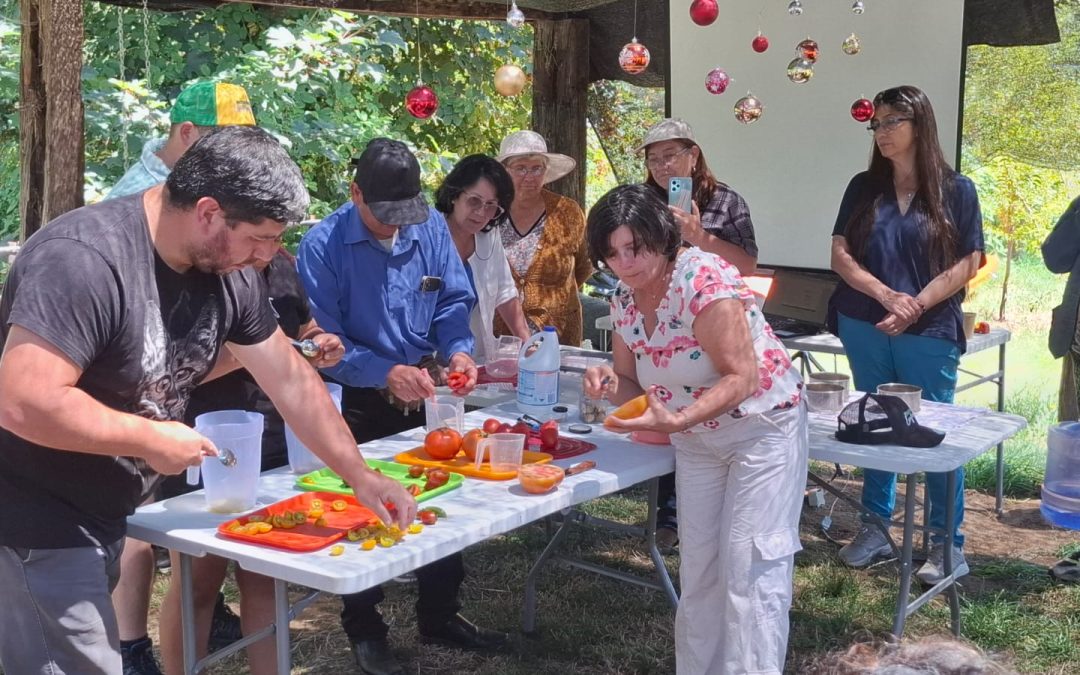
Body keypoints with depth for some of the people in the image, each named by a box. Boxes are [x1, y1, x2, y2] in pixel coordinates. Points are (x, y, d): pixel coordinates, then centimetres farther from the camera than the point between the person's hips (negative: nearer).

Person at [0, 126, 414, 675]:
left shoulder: (226, 271, -2)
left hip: (102, 517, 8)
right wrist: (151, 439, -23)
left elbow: (291, 382, 7)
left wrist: (360, 477, 6)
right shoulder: (83, 258, -27)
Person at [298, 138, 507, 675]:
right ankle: (364, 630, 23)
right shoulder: (322, 245, -18)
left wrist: (459, 350, -18)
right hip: (358, 403, -5)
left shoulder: (431, 227, -3)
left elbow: (454, 301, 1)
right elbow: (323, 339, -22)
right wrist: (386, 374, -32)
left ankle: (439, 615, 34)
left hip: (424, 391, 5)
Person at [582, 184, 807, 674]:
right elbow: (636, 385, 6)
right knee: (698, 569, 11)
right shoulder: (624, 299, -3)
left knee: (749, 569, -9)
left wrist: (674, 421, -40)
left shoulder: (704, 279, -25)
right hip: (696, 440, 7)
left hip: (762, 428, -7)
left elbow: (741, 378, -28)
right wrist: (609, 383, -17)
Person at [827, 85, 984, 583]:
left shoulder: (955, 190, -1)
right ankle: (875, 529, 22)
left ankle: (948, 543, 10)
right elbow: (840, 254, 1)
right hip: (864, 329, 3)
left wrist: (916, 307, -14)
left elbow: (967, 263, -5)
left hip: (930, 332, -3)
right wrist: (887, 296, -13)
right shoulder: (863, 188, 7)